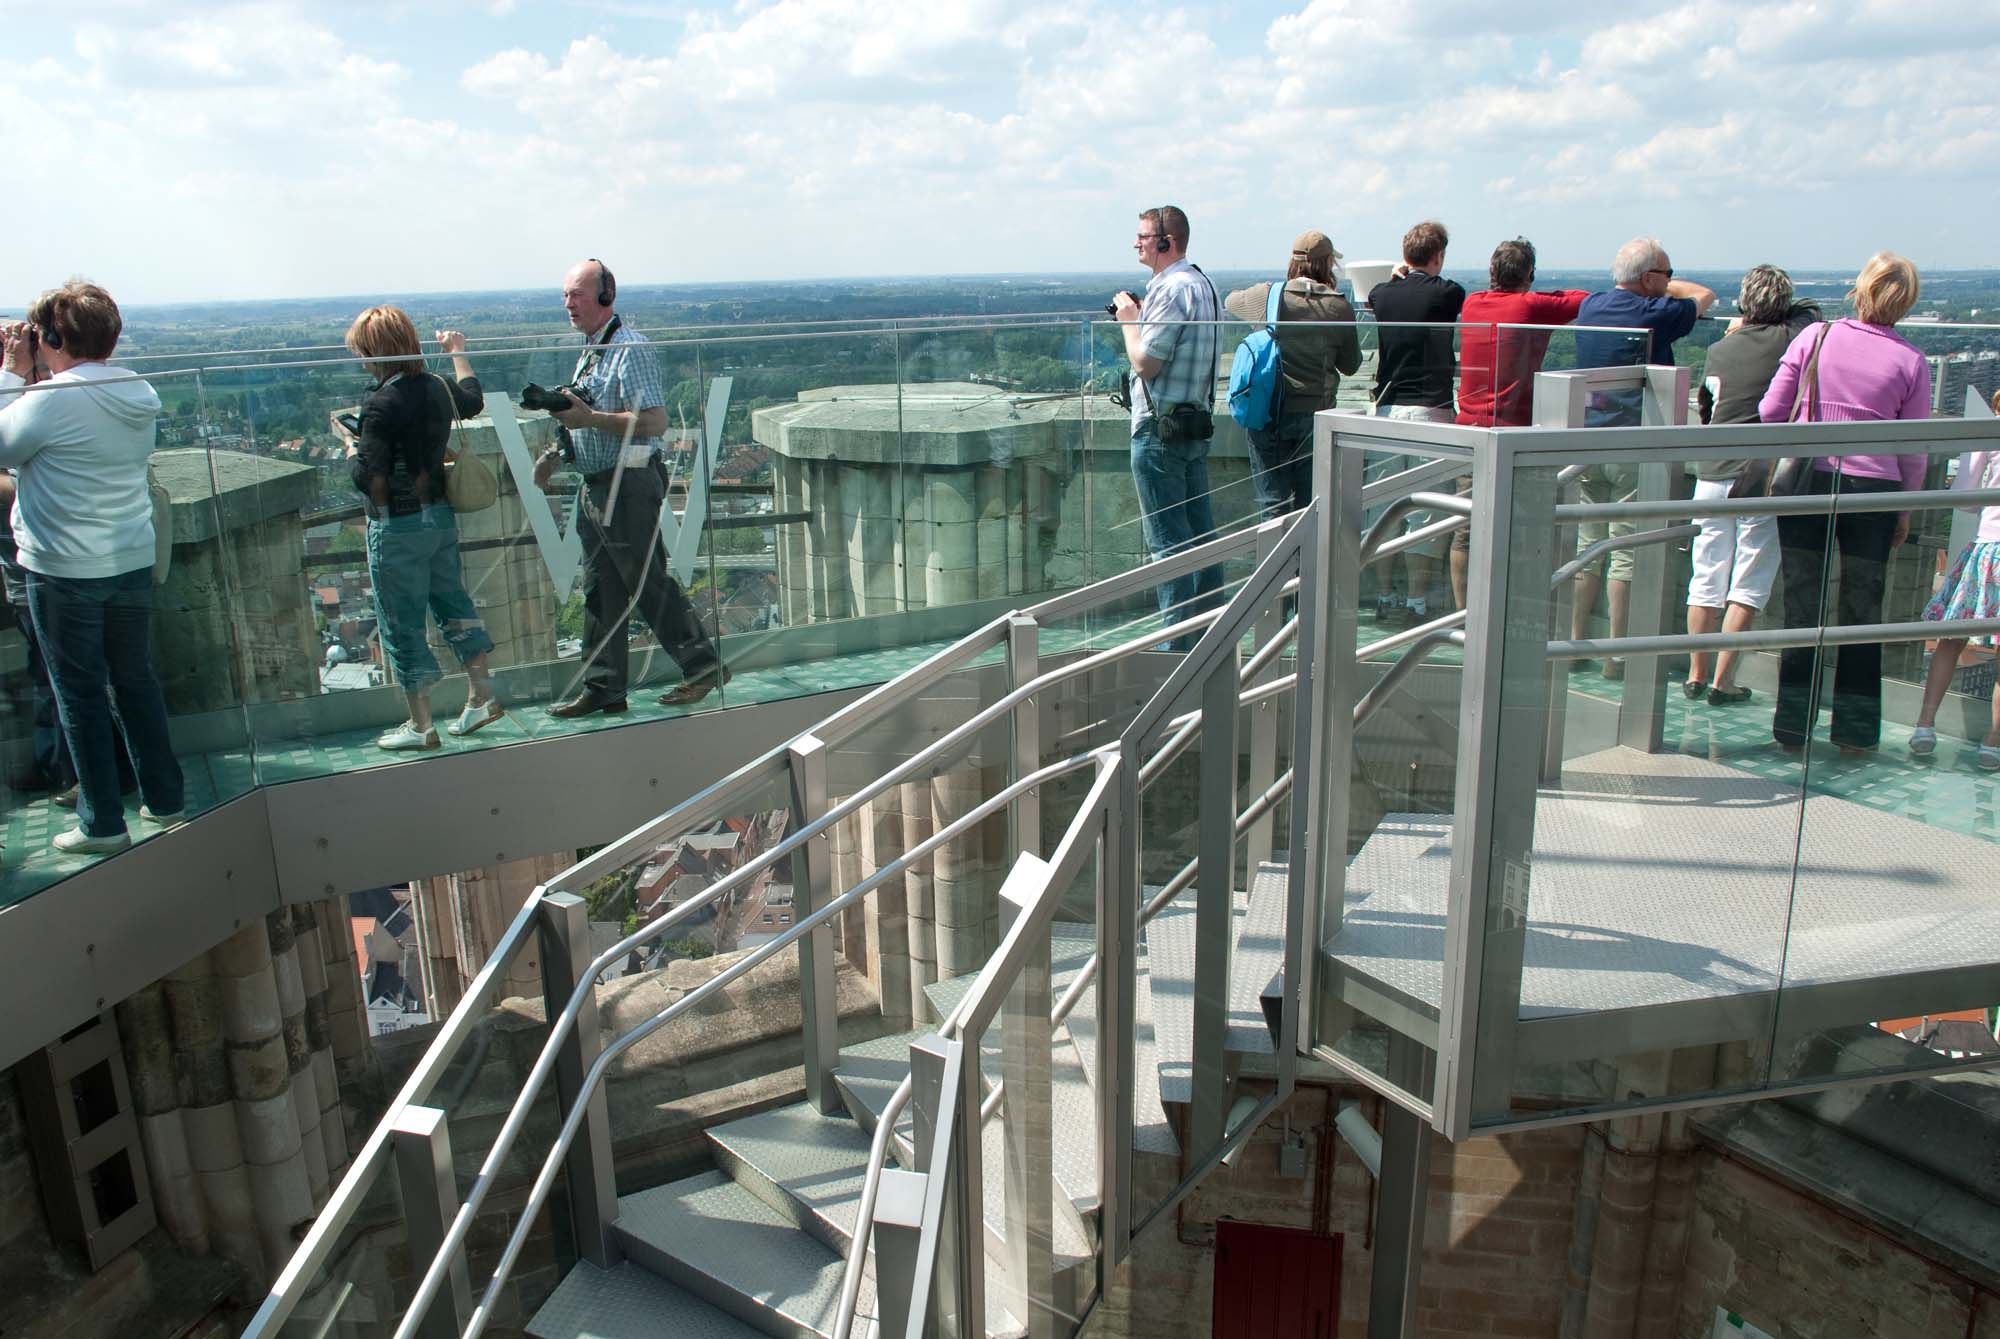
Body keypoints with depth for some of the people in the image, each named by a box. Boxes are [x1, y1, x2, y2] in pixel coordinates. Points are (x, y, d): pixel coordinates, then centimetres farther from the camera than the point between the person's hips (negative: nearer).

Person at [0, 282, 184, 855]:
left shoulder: (52, 400, -18)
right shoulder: (140, 395, 3)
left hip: (64, 572, -6)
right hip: (132, 563, 6)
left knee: (81, 694, 4)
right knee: (137, 682, 16)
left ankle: (103, 823, 10)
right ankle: (165, 799, 24)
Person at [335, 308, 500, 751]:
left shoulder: (382, 405, -21)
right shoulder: (438, 388, 1)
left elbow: (369, 478, -23)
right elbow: (473, 400, 26)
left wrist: (349, 444, -3)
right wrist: (458, 353, 39)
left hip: (397, 529, -7)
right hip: (441, 516, 7)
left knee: (402, 626, 4)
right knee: (453, 604, 19)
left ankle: (420, 726, 13)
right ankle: (481, 696, 24)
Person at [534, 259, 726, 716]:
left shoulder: (629, 349, -14)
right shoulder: (589, 349, 16)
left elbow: (654, 421, -22)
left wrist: (590, 418, -25)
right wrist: (555, 452, 15)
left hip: (629, 485, -9)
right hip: (595, 485, 9)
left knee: (648, 583, -3)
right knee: (600, 588, 10)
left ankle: (703, 665, 10)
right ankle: (603, 690, 16)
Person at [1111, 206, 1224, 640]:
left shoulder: (1172, 288, -16)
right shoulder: (1203, 284, 15)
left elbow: (1146, 363, -19)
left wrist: (1128, 320, -4)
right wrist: (1140, 317, 13)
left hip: (1161, 428, -10)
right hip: (1197, 422, 10)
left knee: (1168, 539, -5)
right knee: (1201, 531, 13)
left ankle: (1178, 640, -1)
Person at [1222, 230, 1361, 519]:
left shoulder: (1266, 296, -5)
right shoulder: (1341, 308, -5)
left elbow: (1230, 300, 18)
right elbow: (1350, 365, 6)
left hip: (1269, 412, 0)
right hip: (1316, 413, 1)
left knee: (1274, 501, 4)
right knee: (1310, 503, 10)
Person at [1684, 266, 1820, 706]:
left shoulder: (1719, 350, 6)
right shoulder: (1793, 339, -2)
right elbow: (1810, 310, 21)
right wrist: (1764, 323, 32)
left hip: (1712, 475, 4)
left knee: (1706, 580, 10)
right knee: (1748, 586, 1)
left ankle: (1697, 675, 18)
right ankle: (1722, 682, 1)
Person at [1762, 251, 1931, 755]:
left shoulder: (1815, 336, -2)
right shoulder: (1911, 361, -1)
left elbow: (1770, 411, -3)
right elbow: (1914, 451, 2)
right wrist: (1905, 508, 14)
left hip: (1809, 481, 0)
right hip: (1873, 489, 0)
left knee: (1802, 606, 8)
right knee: (1863, 613, 10)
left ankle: (1792, 727, 10)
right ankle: (1855, 731, 17)